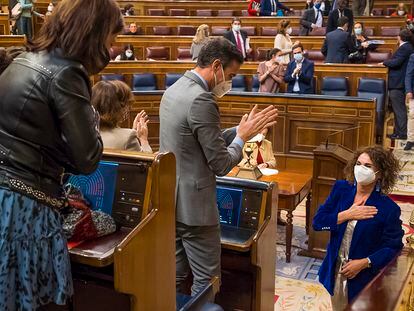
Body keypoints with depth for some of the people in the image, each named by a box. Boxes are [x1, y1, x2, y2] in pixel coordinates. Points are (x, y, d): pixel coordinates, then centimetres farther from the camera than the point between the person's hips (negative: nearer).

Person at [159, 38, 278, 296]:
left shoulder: (174, 90, 9)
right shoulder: (202, 100, -21)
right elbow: (221, 165, -18)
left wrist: (240, 130, 9)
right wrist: (243, 136, -3)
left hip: (170, 200, 10)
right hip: (193, 204, -10)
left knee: (175, 277, 18)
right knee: (207, 282, 5)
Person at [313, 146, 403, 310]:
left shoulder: (389, 208, -14)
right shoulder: (341, 189, -4)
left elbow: (393, 247, -10)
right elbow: (317, 222, -6)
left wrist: (364, 263, -19)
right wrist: (347, 215, -19)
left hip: (364, 278, -3)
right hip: (333, 271, 3)